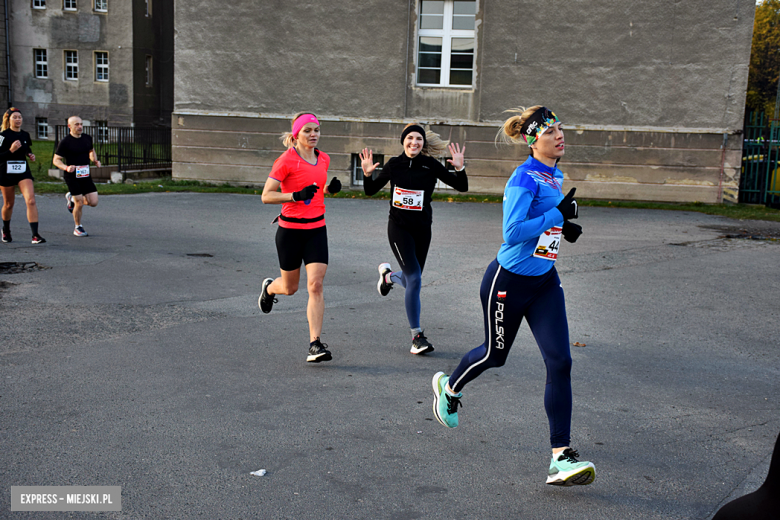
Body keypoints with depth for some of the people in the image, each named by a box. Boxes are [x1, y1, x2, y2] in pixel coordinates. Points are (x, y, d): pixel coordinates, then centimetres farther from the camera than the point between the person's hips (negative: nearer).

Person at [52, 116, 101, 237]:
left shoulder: (88, 138, 6)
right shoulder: (65, 142, -9)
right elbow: (56, 160, -7)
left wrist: (95, 160, 5)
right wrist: (66, 168, -25)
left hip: (86, 175, 5)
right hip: (72, 176, -5)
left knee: (93, 202, -1)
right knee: (79, 204, -6)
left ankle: (72, 198, 29)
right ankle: (78, 227, 17)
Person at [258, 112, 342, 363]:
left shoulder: (323, 159, 8)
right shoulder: (286, 160, -11)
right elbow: (266, 196, -12)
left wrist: (330, 188, 2)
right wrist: (297, 196, -24)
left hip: (317, 229, 4)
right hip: (290, 230, -4)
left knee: (315, 285, -9)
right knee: (290, 288, 11)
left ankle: (315, 343, -5)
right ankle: (269, 288, 49)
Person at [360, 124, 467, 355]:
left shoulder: (431, 165, -2)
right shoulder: (394, 164, -1)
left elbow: (462, 187, -3)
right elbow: (370, 191, 7)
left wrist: (460, 168, -20)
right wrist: (368, 174, -11)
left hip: (422, 229, 3)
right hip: (399, 227, -2)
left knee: (412, 280, 13)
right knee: (414, 279, -13)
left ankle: (388, 275, 49)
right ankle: (417, 336, -4)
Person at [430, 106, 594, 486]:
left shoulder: (555, 175, 9)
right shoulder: (524, 178, -18)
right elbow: (512, 232, -27)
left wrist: (564, 227, 5)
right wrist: (557, 215, -24)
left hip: (544, 282, 7)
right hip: (509, 280, -7)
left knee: (560, 362, -5)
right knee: (495, 353, 13)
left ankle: (561, 457, -1)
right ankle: (449, 387, 47)